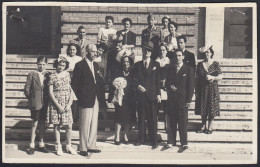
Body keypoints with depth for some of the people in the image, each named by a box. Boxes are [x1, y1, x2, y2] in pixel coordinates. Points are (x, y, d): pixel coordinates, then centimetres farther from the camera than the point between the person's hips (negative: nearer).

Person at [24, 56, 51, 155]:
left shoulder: (48, 75, 3)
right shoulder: (32, 75, -2)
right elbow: (27, 89, 0)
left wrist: (48, 100, 0)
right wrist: (31, 99, 0)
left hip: (45, 103, 3)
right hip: (35, 104, -3)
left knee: (42, 124, 11)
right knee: (34, 124, 2)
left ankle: (41, 144, 21)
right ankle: (32, 146, 9)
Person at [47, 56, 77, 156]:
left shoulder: (67, 75, 6)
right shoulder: (52, 76, -3)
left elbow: (71, 90, 7)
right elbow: (50, 92, -5)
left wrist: (69, 103, -4)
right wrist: (58, 105, -11)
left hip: (67, 104, 2)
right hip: (55, 104, -2)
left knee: (69, 126, 0)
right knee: (57, 125, 2)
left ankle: (68, 146, 15)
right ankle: (58, 147, 13)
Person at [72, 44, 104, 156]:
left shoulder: (95, 65, 16)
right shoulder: (80, 65, -6)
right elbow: (74, 83, -7)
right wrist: (80, 97, -9)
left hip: (96, 99, 7)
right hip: (86, 100, -7)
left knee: (94, 124, 11)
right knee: (85, 125, -3)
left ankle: (91, 146, 21)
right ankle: (83, 148, 5)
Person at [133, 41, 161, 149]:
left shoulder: (156, 65, 9)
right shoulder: (137, 65, 12)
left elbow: (158, 80, 5)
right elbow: (135, 78, 8)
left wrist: (158, 94, -3)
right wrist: (138, 86, -12)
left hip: (152, 95, -1)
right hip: (141, 94, 1)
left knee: (153, 119, -1)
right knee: (141, 118, 6)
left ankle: (154, 141, 4)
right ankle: (141, 139, 16)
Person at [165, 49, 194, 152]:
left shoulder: (188, 69, 2)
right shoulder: (170, 69, 14)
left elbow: (190, 86, -1)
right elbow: (167, 82, 18)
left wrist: (188, 100, -7)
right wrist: (170, 86, -7)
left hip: (182, 99, -4)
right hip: (171, 100, 4)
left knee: (182, 122, -4)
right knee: (172, 122, 5)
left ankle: (184, 144, 1)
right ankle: (173, 141, 14)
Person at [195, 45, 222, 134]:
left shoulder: (215, 64, 0)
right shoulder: (200, 64, 7)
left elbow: (220, 76, -1)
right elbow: (197, 78, 6)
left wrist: (212, 77, -18)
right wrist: (196, 91, 2)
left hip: (212, 88, -2)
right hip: (202, 88, 2)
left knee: (212, 108, 1)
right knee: (203, 108, 6)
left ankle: (210, 127, 12)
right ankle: (203, 126, 18)